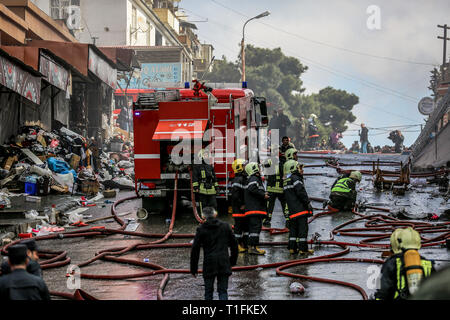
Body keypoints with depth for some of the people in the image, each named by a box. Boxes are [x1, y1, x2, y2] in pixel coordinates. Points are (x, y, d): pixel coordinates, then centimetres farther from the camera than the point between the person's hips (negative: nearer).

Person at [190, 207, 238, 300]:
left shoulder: (201, 229, -1)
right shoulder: (225, 226, 6)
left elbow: (195, 250, 0)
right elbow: (234, 245, 11)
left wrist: (193, 268, 6)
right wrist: (233, 261, 23)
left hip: (209, 264, -1)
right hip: (224, 264, 2)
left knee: (208, 291, 10)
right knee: (223, 290, 5)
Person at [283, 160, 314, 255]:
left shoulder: (286, 181, 18)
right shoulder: (295, 178, -11)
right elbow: (301, 192, -17)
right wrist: (308, 203, -11)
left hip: (292, 210, 9)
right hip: (300, 208, -9)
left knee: (293, 228, 12)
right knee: (303, 228, -5)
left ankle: (292, 247, 12)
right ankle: (303, 248, -6)